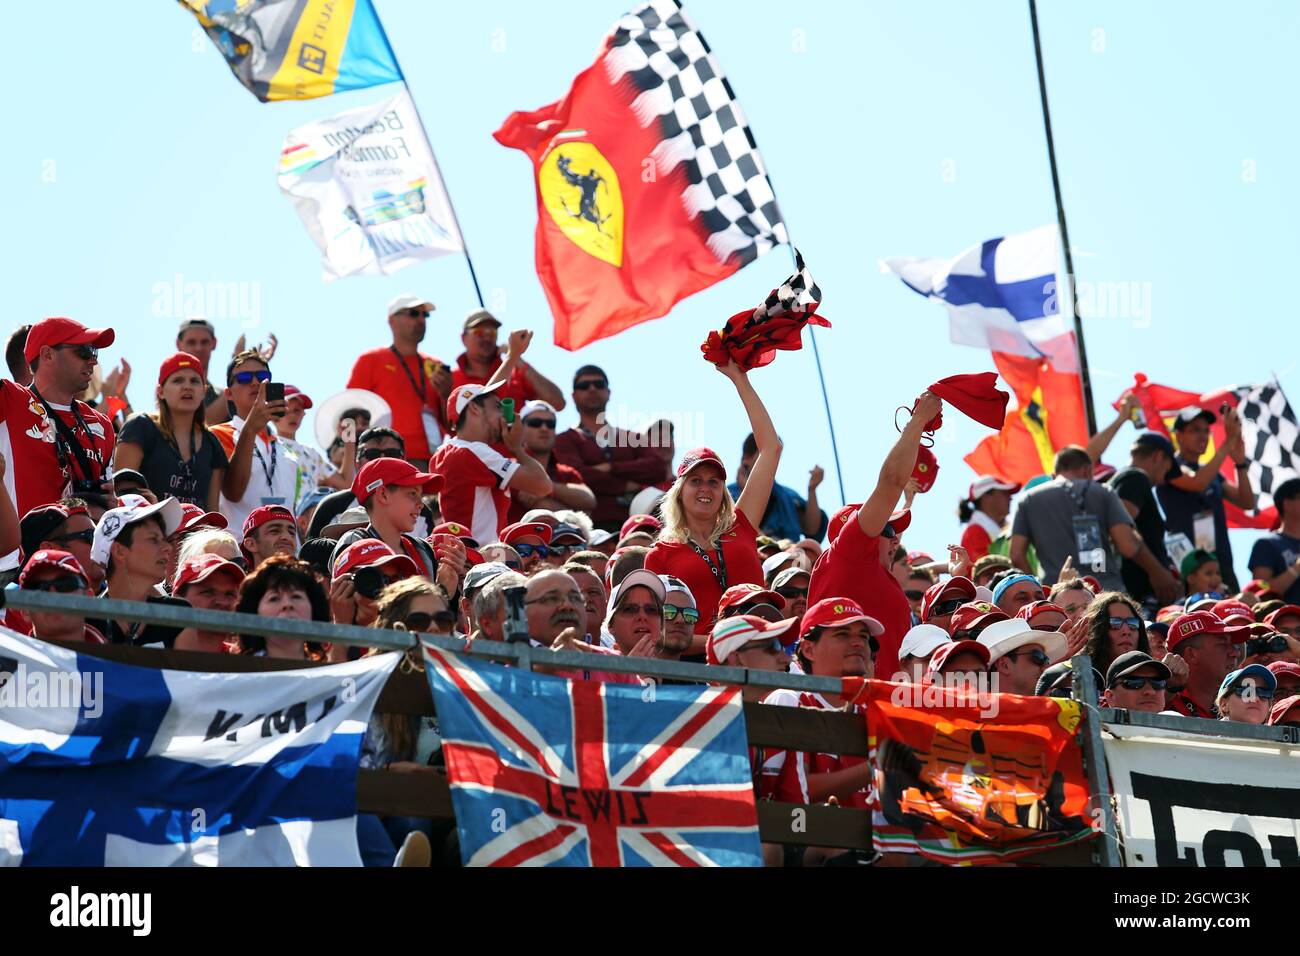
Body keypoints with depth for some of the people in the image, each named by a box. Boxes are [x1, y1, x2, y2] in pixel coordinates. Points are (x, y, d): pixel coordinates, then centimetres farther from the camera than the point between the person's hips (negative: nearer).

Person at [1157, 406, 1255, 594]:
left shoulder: (1212, 473, 20)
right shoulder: (1171, 466, -1)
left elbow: (1247, 502, 12)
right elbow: (1197, 483, -21)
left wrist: (1240, 462, -4)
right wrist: (1228, 442, -19)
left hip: (1222, 564, 7)